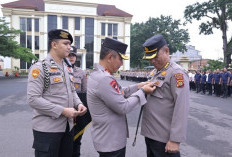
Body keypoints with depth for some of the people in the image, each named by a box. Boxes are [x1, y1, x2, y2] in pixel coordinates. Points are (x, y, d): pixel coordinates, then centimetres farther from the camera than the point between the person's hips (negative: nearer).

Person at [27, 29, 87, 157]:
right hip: (47, 129, -7)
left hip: (67, 126, 7)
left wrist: (78, 104, -2)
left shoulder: (67, 68, 10)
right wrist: (62, 111, -21)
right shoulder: (39, 68, -13)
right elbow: (33, 99, -19)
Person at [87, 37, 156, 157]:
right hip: (111, 141, -10)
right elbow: (123, 107, -22)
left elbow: (117, 95, 12)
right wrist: (142, 91, -11)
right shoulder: (104, 79, -26)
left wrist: (137, 87, 4)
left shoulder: (96, 74, 5)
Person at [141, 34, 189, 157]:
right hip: (149, 133, 8)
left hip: (163, 138, -8)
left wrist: (175, 140, -21)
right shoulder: (155, 72, 11)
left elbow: (181, 108, -20)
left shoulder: (177, 73, -15)